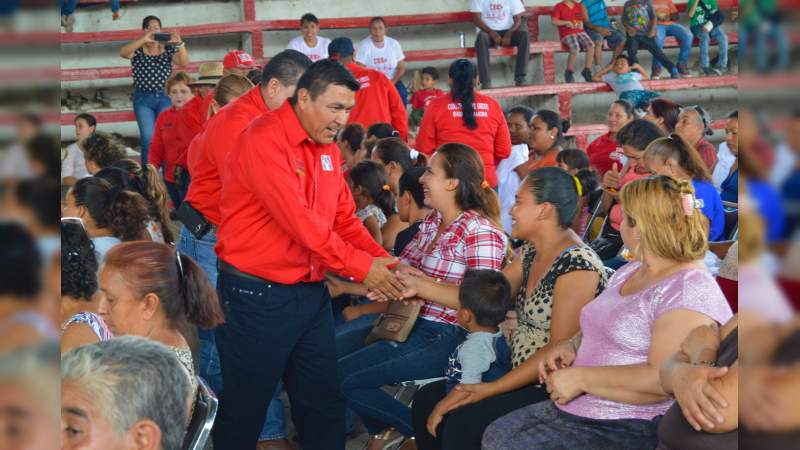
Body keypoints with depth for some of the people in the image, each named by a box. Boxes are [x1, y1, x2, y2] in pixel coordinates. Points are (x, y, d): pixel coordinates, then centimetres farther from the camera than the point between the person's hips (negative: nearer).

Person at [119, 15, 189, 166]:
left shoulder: (168, 49, 6)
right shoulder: (137, 50, 3)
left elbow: (183, 62, -9)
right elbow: (123, 53, -18)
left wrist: (180, 44, -28)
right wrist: (144, 40, -31)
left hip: (165, 97, 1)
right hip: (143, 98, -1)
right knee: (148, 139, -6)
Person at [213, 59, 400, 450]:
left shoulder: (327, 147, 8)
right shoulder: (265, 139, -18)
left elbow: (344, 217, 11)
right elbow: (298, 219, -24)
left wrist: (383, 260, -4)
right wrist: (360, 267, -19)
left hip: (311, 292, 8)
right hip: (256, 294, -8)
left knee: (324, 402, 15)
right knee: (245, 406, 7)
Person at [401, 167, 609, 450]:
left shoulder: (577, 266, -20)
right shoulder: (531, 253, 8)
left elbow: (560, 350, -22)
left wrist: (493, 389, -21)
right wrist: (419, 286, 4)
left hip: (554, 389, -9)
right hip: (521, 375, 9)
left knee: (464, 420, -26)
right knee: (427, 400, 3)